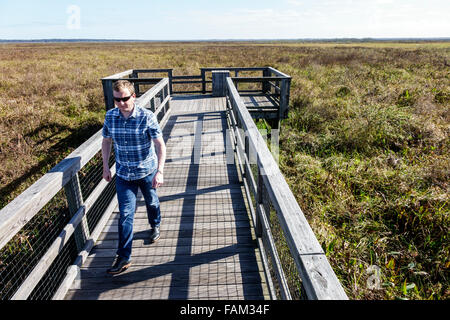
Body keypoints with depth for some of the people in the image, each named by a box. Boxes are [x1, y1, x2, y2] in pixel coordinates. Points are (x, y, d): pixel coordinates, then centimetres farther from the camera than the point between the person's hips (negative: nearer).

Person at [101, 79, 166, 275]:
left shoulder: (147, 117, -18)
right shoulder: (110, 117, -6)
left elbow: (160, 144, -18)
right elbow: (106, 141, 9)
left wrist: (160, 171, -26)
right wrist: (105, 167, 9)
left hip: (147, 171, -2)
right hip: (123, 174, 2)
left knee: (151, 202, 21)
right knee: (125, 214, 1)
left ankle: (155, 227, 52)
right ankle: (124, 257, 10)